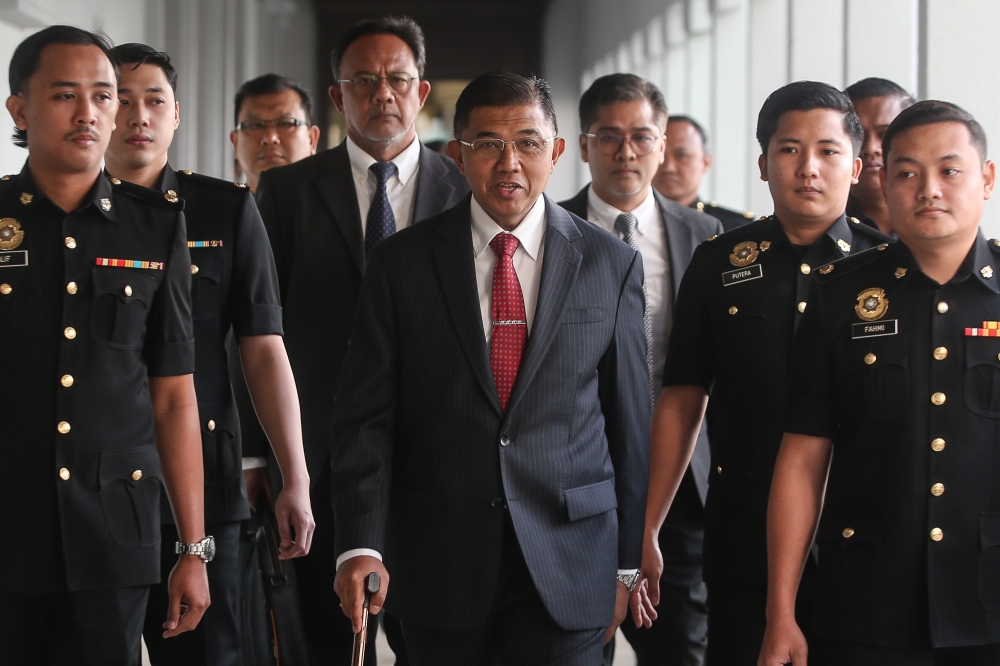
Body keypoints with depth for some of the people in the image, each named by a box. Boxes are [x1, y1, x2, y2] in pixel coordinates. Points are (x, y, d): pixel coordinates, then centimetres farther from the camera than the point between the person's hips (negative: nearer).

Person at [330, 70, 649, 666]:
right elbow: (365, 418, -1)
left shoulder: (613, 265, 4)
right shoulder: (401, 264, 2)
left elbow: (630, 422, 6)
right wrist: (361, 546, -13)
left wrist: (627, 566, 6)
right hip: (438, 565, 0)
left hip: (568, 567, 0)